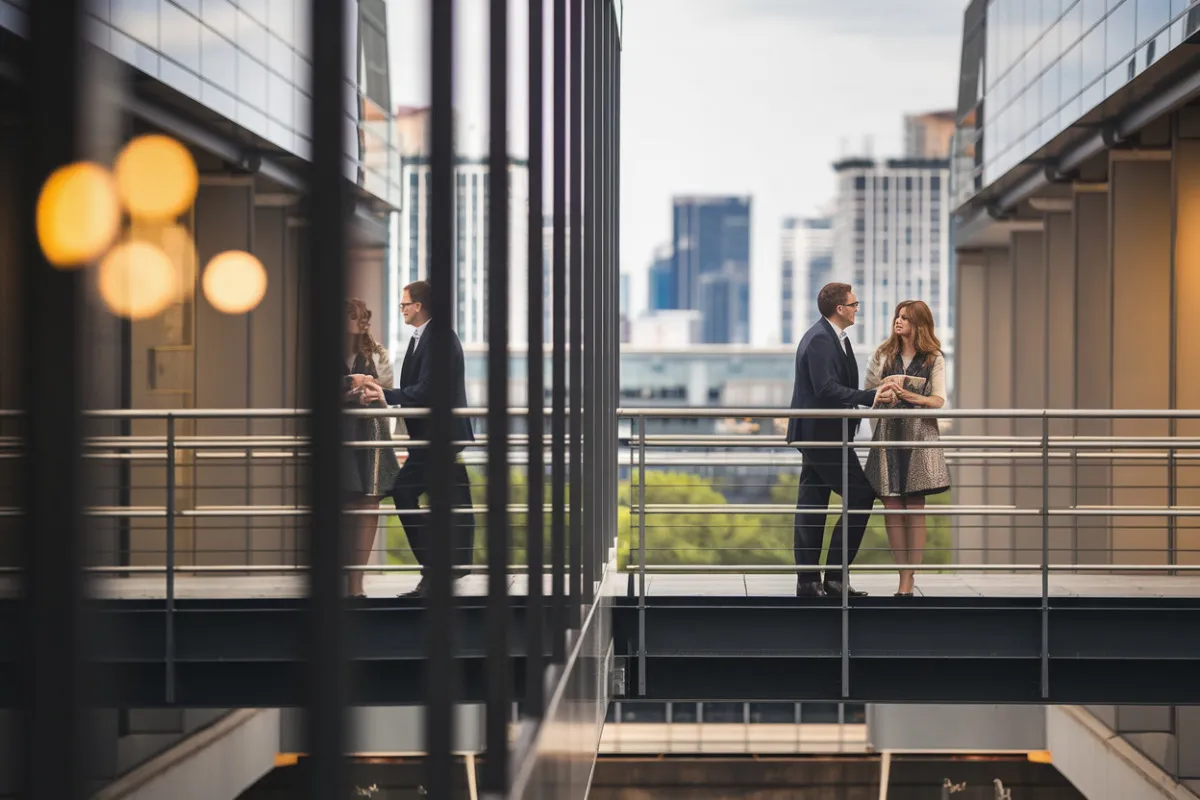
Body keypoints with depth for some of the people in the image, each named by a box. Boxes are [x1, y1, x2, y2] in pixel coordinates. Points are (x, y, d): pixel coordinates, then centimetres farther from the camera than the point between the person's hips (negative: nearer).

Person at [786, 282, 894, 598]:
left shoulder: (830, 337, 15)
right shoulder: (820, 340, -17)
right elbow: (827, 389, -26)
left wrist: (875, 393, 8)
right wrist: (871, 397, -27)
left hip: (814, 433, 11)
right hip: (823, 433, -11)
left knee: (812, 503, 9)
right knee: (861, 496, -7)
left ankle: (808, 579, 12)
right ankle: (835, 574, -6)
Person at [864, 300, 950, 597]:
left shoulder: (933, 358, 4)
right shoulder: (883, 354, 10)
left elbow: (938, 400, -4)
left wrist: (909, 396, -19)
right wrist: (884, 387, -10)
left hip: (919, 436, -2)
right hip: (888, 434, 2)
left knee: (914, 508, -5)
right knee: (892, 507, -1)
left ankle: (908, 582, -4)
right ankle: (905, 578, 6)